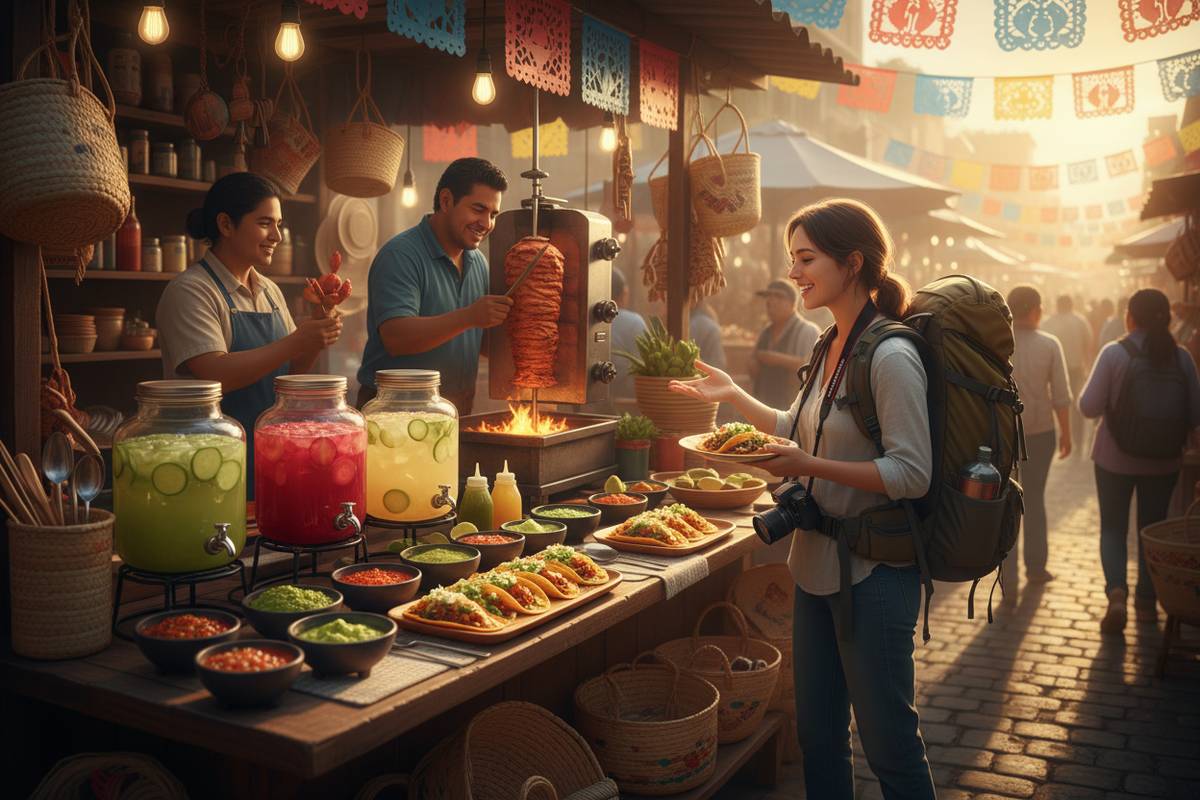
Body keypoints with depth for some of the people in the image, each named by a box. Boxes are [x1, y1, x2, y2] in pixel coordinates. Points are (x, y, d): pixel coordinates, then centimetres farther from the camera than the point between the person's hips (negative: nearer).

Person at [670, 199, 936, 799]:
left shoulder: (890, 355, -18)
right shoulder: (833, 346, 9)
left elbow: (912, 473, -22)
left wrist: (808, 467, -25)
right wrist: (733, 395, 18)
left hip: (873, 574, -8)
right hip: (820, 564, 9)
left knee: (889, 743, 7)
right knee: (818, 738, 19)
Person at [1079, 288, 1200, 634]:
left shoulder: (1114, 353, -14)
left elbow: (1089, 406, -12)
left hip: (1115, 457, -2)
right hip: (1163, 460, 2)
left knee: (1113, 527, 11)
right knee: (1153, 529, 17)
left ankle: (1116, 592, -8)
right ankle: (1147, 602, 24)